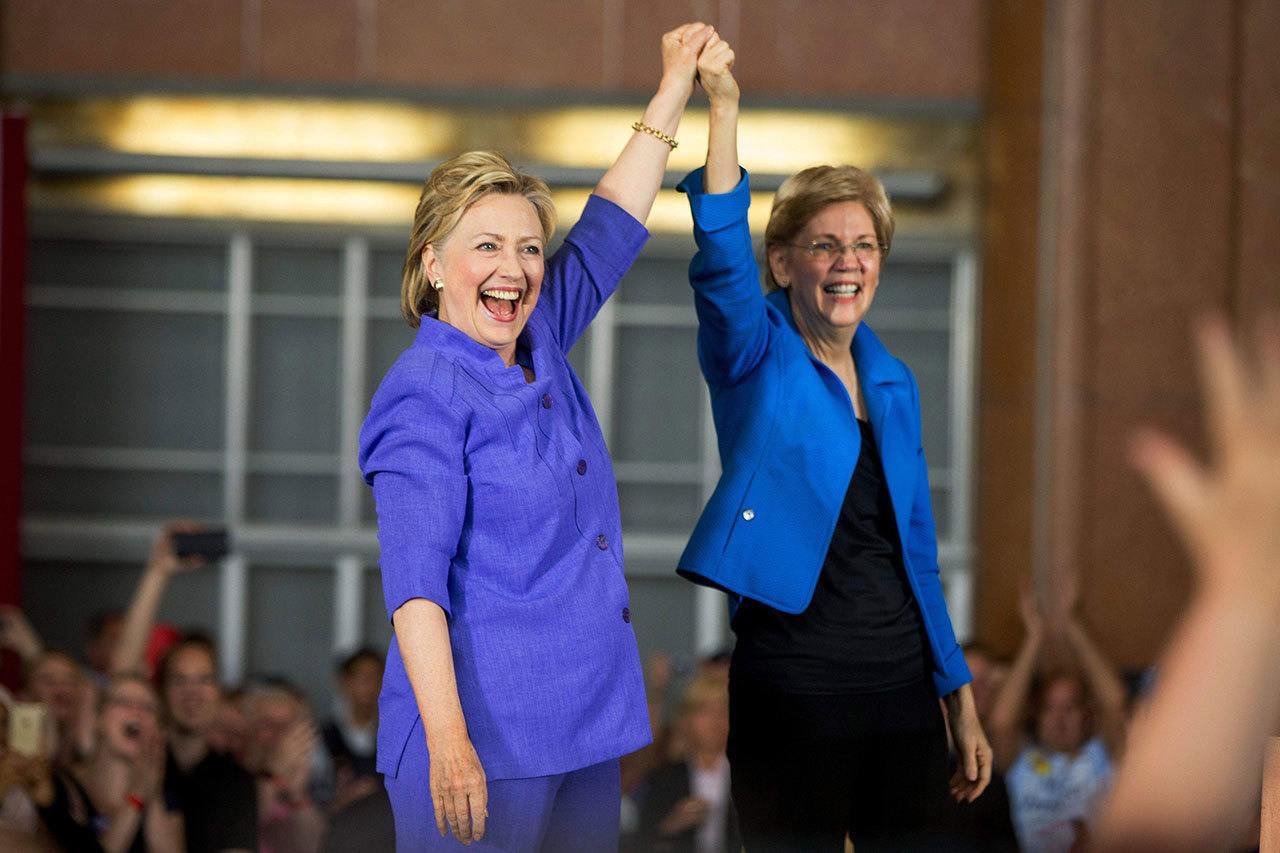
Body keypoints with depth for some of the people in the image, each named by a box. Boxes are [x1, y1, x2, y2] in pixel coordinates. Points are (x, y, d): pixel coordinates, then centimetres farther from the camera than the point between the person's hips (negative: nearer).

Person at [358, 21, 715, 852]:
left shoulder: (541, 348, 12)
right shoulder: (425, 394, -10)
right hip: (483, 743, -8)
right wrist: (448, 742, -25)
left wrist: (675, 90, 27)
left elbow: (610, 229, 25)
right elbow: (415, 584, -17)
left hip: (586, 734, 8)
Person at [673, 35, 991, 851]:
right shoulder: (757, 360, -2)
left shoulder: (895, 385, 12)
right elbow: (723, 262, -23)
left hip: (902, 687, 5)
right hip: (794, 687, -5)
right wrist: (723, 104, -35)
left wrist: (961, 698, 16)